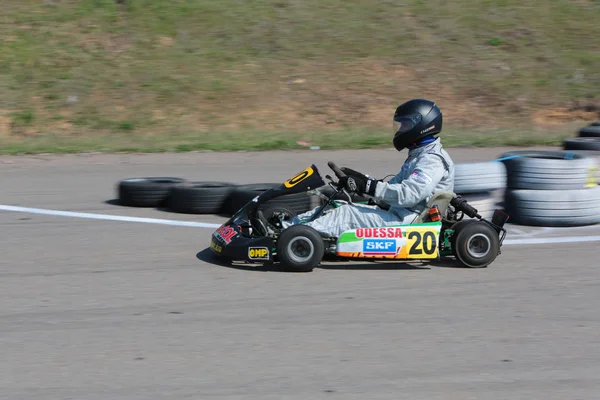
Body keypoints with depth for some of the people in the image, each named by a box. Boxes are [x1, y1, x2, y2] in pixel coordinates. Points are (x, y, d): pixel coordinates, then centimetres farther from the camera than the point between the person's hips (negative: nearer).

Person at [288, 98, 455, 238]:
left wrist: (368, 186, -25)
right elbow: (396, 185, 19)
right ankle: (290, 224, -6)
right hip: (398, 213, 10)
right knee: (342, 207, 0)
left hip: (407, 221, -10)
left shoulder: (432, 161, -15)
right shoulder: (419, 155, 20)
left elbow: (407, 194, -27)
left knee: (347, 214, -18)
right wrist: (362, 179, 5)